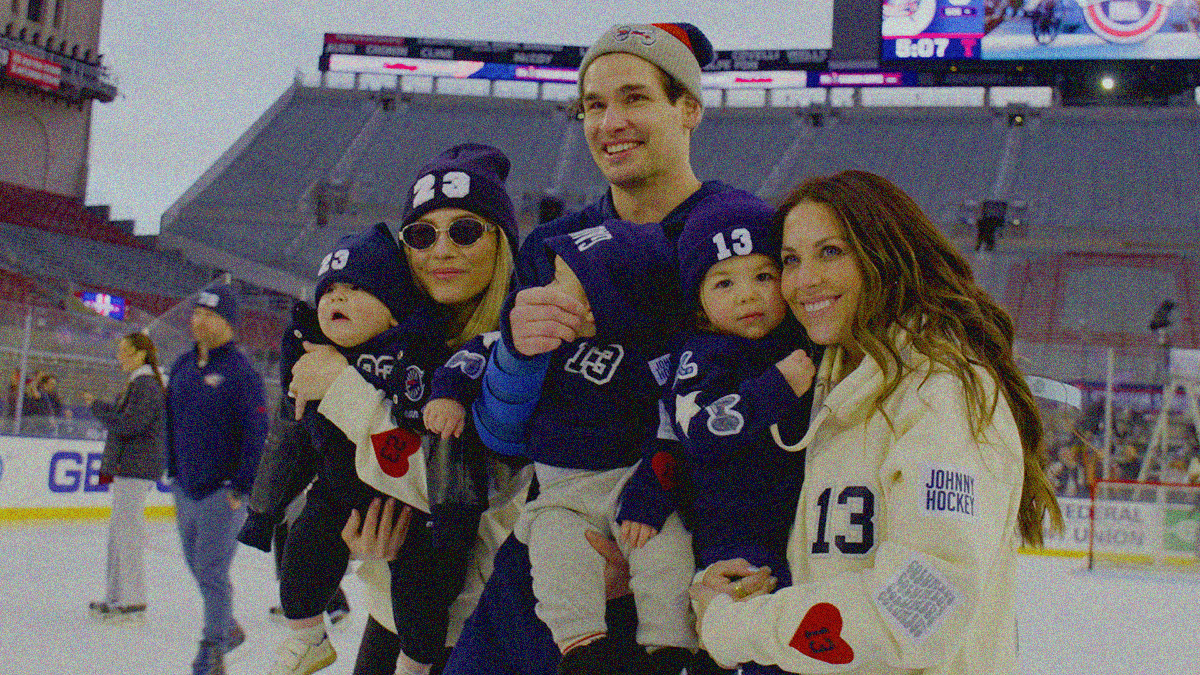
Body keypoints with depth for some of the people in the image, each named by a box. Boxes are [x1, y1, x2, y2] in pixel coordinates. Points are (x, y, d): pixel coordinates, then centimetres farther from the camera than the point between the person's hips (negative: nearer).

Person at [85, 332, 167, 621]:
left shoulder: (146, 385, -13)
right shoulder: (136, 383, 19)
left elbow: (128, 424, -21)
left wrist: (96, 406, -11)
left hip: (136, 467, -11)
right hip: (126, 467, 11)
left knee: (126, 528, -10)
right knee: (119, 530, 14)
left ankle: (133, 600, -7)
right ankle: (116, 595, 20)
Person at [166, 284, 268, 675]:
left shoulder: (240, 372, -12)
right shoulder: (182, 366, 9)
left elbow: (257, 433, -15)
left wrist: (241, 488, -17)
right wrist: (174, 474, 17)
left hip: (222, 492, -7)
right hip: (186, 489, 7)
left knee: (212, 571, -4)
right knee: (198, 565, 17)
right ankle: (228, 628, 36)